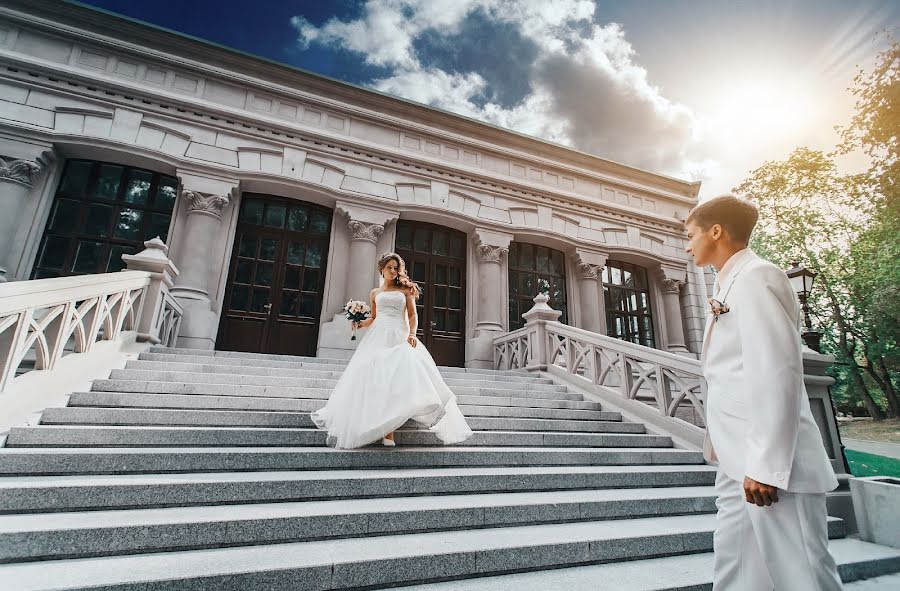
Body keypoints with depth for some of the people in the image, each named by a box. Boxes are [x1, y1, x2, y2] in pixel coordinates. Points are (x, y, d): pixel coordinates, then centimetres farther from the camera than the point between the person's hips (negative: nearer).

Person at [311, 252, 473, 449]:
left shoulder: (405, 290, 13)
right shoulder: (375, 293, 20)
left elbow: (412, 315, 5)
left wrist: (412, 334, -12)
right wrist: (359, 323, 2)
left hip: (400, 337, -2)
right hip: (378, 337, 2)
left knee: (397, 378, -18)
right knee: (377, 377, -11)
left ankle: (388, 433, -16)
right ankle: (387, 432, -7)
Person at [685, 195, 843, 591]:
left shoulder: (755, 277, -11)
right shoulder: (730, 286, 17)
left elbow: (777, 372, -20)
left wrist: (766, 464, -21)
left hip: (770, 465, -9)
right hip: (740, 464, 10)